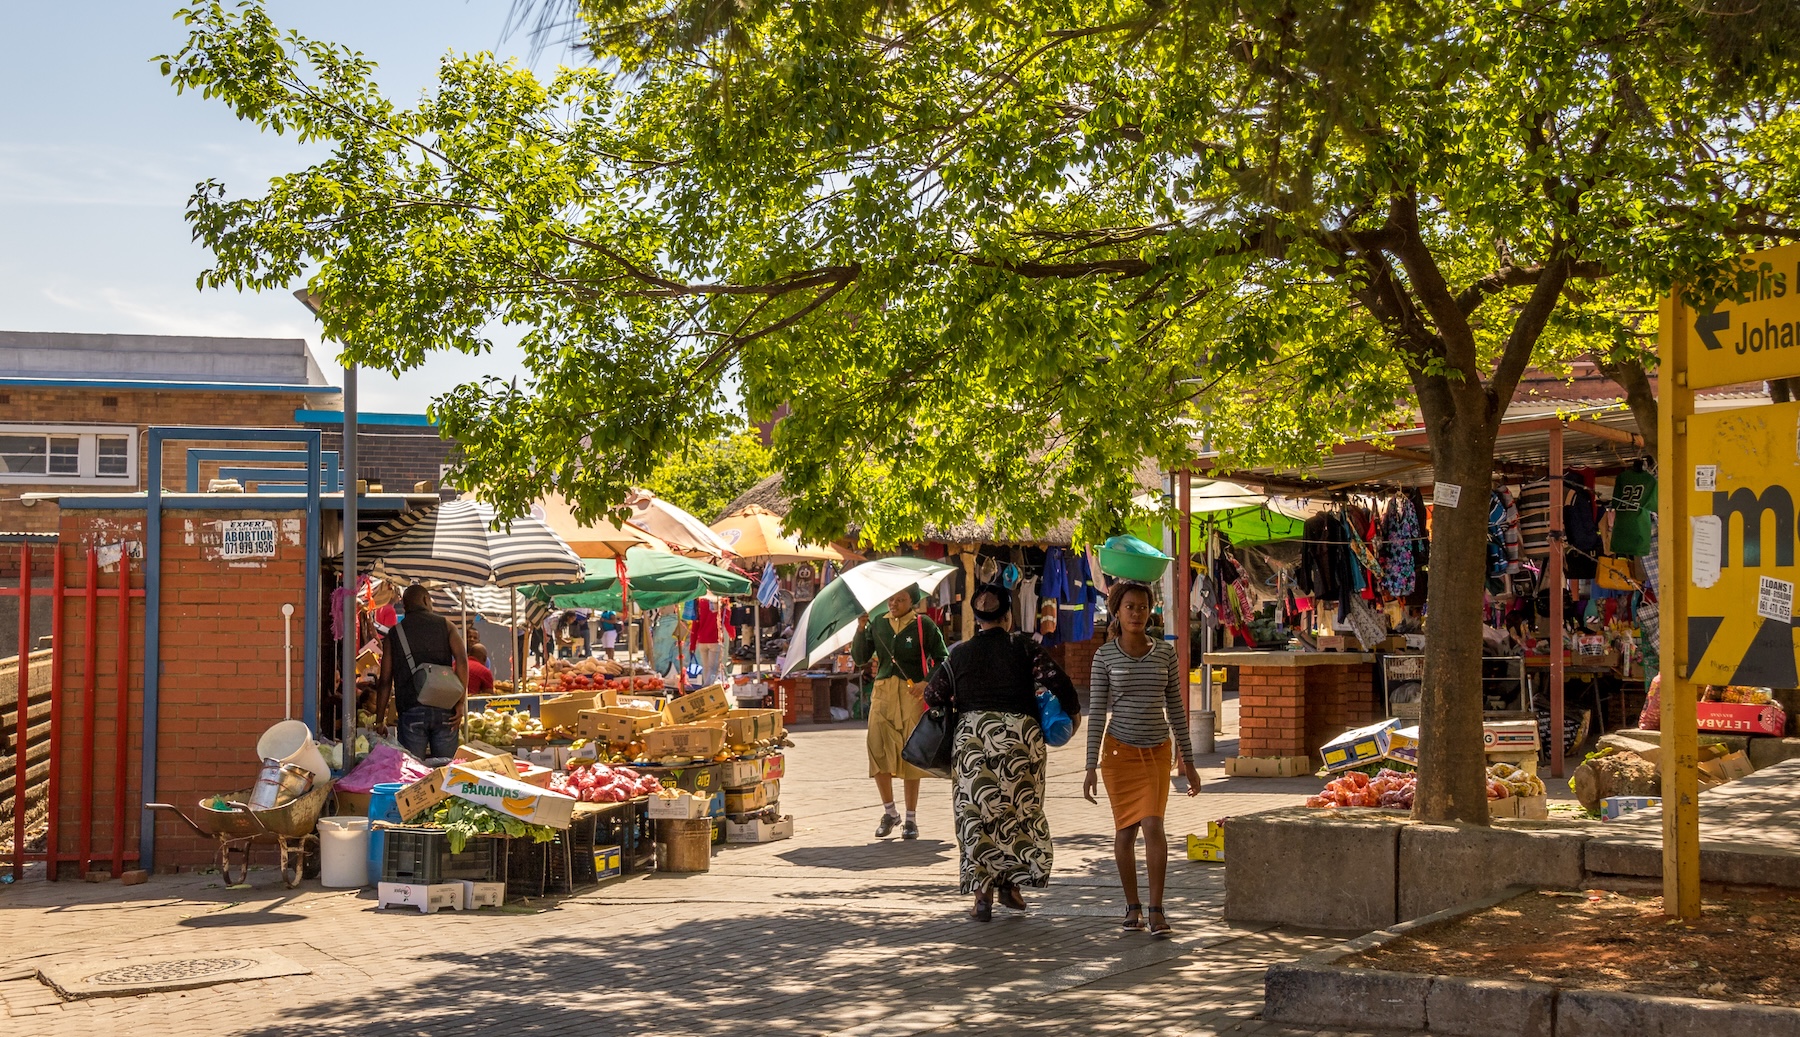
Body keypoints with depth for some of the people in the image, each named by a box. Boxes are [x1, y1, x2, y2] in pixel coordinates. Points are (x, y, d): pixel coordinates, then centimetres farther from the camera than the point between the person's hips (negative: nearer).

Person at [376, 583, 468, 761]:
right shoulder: (445, 626, 9)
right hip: (445, 711, 0)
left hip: (411, 712, 0)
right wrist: (460, 703, -6)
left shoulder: (394, 633, 11)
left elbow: (385, 681, 6)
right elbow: (462, 660, -7)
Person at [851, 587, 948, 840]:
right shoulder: (877, 624, 10)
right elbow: (860, 658, 7)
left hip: (912, 695, -3)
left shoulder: (924, 626, 0)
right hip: (882, 693, 3)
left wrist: (926, 683, -13)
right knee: (877, 749, -6)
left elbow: (942, 660, 1)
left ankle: (911, 819, 9)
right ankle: (889, 811, 10)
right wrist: (861, 629, -6)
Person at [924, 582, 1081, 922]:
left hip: (972, 734, 1)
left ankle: (982, 893, 2)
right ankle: (1010, 883, 14)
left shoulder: (959, 654, 7)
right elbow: (1055, 678, -5)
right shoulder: (1023, 646, 2)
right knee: (1019, 808, 14)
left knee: (975, 811, 5)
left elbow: (933, 694, 9)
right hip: (1019, 734, 0)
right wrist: (1073, 710, 11)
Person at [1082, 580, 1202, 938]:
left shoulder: (1164, 653, 2)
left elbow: (1175, 708, 7)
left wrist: (1189, 761, 8)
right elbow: (1097, 712, -3)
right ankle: (1133, 906, 19)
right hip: (1119, 750, -1)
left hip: (1157, 751, 1)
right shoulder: (1105, 656, -2)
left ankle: (1156, 909, -8)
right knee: (1125, 830, 5)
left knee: (1153, 825, -13)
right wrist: (1091, 766, -8)